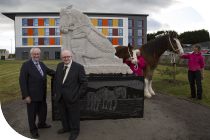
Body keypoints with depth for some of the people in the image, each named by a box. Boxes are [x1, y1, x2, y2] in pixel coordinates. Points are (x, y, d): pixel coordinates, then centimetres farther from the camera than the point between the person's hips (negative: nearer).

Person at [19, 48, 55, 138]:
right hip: (32, 95, -6)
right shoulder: (26, 65, -13)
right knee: (32, 113, 10)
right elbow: (22, 81, -15)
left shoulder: (41, 64, 6)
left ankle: (42, 124, 45)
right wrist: (26, 96, -18)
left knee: (43, 110, 21)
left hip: (42, 94, 7)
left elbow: (50, 72, 18)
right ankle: (33, 130, 30)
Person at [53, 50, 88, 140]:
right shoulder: (59, 66, 5)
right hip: (60, 97, 5)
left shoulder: (79, 67, -12)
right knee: (63, 114, 20)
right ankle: (66, 127, 44)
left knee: (73, 115, 10)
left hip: (72, 97, -5)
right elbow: (56, 80, 14)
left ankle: (74, 131, 32)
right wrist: (55, 92, 12)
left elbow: (84, 82, -9)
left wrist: (79, 95, -11)